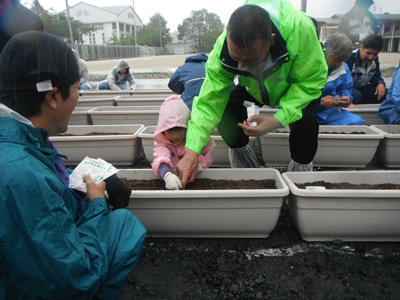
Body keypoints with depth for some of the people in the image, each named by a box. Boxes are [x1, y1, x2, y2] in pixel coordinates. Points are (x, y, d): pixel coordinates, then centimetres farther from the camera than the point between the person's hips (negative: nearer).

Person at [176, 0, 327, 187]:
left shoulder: (299, 28, -42)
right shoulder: (223, 46, -34)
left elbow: (310, 81, -30)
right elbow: (209, 101, -33)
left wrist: (278, 120, -45)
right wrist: (192, 151, -43)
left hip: (300, 82, -2)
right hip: (257, 87, 2)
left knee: (304, 116, -31)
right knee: (225, 102, -23)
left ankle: (301, 168, -3)